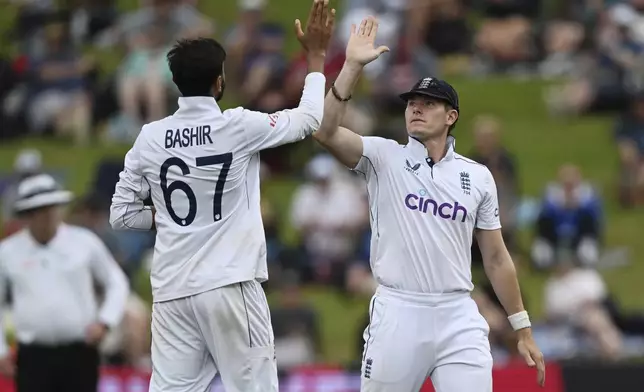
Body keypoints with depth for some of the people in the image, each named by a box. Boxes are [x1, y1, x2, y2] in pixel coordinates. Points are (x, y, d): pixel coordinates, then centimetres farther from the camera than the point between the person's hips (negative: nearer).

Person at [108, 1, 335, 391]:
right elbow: (309, 119, 9)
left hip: (173, 291, 4)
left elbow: (121, 214, 9)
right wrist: (317, 56, 19)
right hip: (230, 286, -4)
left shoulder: (151, 138, 3)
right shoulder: (239, 127, -6)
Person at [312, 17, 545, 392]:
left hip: (458, 318, 1)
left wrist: (524, 330, 11)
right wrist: (353, 66, -19)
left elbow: (496, 258, 13)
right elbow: (326, 131, -14)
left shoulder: (478, 176, 9)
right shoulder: (384, 158, 4)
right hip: (397, 315, -1)